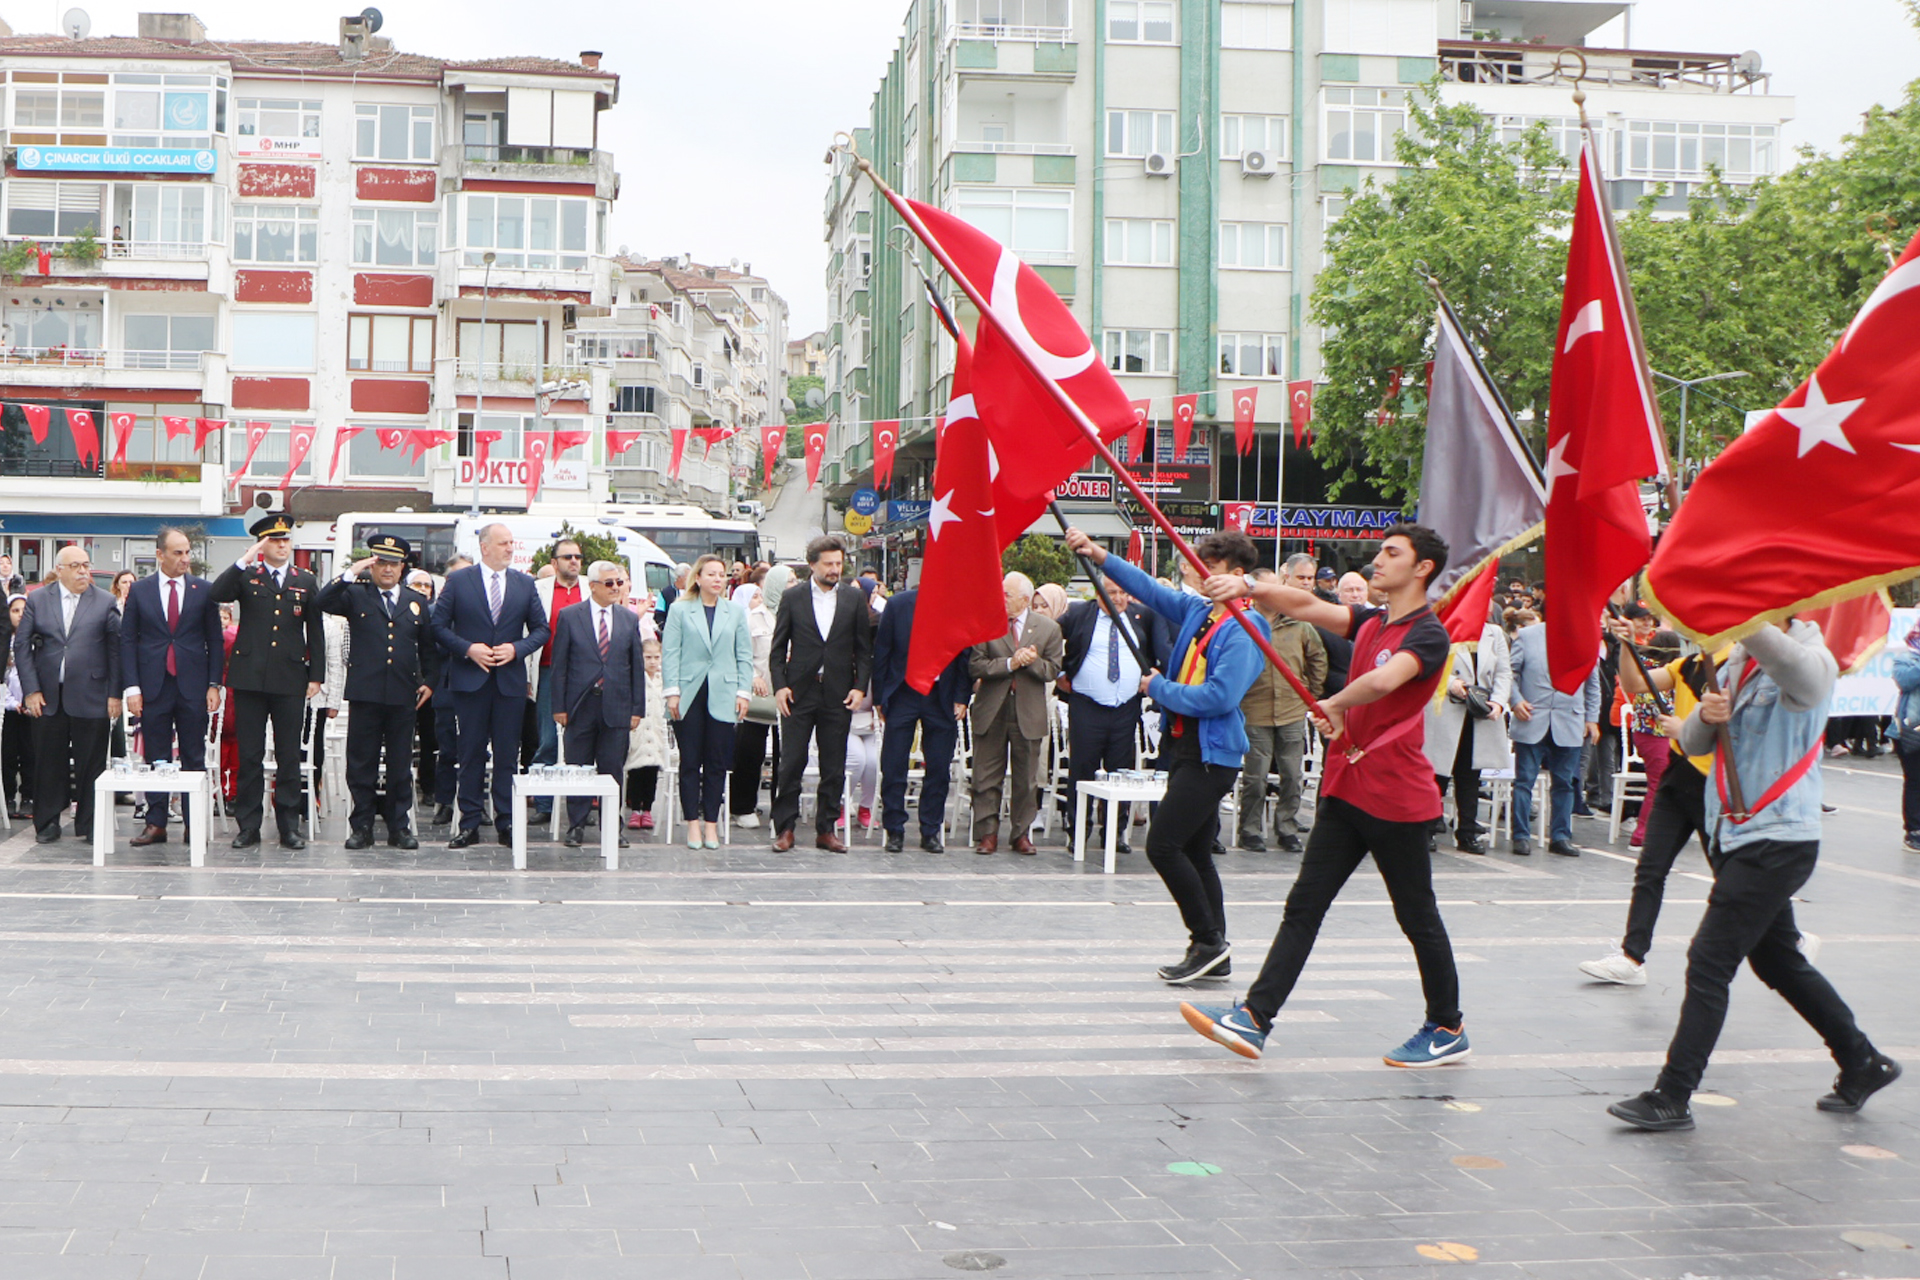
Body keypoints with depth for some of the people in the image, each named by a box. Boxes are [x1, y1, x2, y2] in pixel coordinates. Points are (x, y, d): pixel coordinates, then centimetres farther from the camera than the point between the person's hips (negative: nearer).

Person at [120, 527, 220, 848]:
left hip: (193, 687, 0)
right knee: (155, 759, 5)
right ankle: (156, 824, 10)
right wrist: (132, 686, -4)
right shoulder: (140, 591, 5)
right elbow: (127, 640, 4)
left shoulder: (204, 590, 4)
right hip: (154, 686, 0)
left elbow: (214, 640, 6)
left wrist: (214, 684, -2)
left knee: (194, 758, 3)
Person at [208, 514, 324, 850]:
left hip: (290, 679, 1)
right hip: (250, 677, -1)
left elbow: (315, 632, 11)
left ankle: (289, 827, 11)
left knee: (289, 756, 4)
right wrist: (245, 561, -16)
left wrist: (316, 676, 5)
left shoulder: (306, 581, 11)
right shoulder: (246, 577, 6)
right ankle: (248, 827, 9)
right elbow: (217, 594, -13)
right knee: (249, 756, 3)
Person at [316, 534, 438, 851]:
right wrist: (349, 574, -16)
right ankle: (361, 827, 10)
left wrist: (429, 681, 9)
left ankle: (400, 826, 14)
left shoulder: (417, 602, 14)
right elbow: (321, 603, -11)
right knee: (361, 764, 2)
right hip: (365, 693, -2)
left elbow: (429, 647, 18)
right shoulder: (355, 595, 6)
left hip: (404, 695, 2)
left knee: (401, 765, 6)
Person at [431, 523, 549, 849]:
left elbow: (541, 629, 10)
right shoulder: (458, 580, 3)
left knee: (507, 754, 3)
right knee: (471, 753, 3)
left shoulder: (524, 583, 8)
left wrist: (517, 648, -7)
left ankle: (506, 823, 9)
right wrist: (467, 649, -12)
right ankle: (469, 825, 8)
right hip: (470, 680, -1)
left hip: (511, 681, 2)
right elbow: (439, 626, 2)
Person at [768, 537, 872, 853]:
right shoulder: (792, 598, 3)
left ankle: (826, 829, 14)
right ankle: (785, 828, 7)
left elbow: (864, 649, 8)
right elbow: (778, 648, 4)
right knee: (791, 764, -1)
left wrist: (860, 686, -3)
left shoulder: (854, 598, 6)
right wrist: (779, 685, -6)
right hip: (799, 693, -1)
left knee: (834, 767, 5)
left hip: (838, 694, 1)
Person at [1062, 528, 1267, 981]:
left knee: (1163, 845, -11)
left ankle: (1209, 941, -1)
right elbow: (1150, 590, 15)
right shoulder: (1197, 611, 10)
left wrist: (1159, 688, -12)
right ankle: (1214, 954, 19)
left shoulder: (1242, 631, -15)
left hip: (1212, 753, -9)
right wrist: (1099, 555, 6)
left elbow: (1219, 695, -24)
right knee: (1195, 853, 12)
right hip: (1185, 747, 9)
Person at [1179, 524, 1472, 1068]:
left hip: (1396, 798, -8)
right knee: (1303, 906, 2)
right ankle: (1254, 1018, 0)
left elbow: (1383, 681, -31)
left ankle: (1448, 1029, 21)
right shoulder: (1371, 621, 14)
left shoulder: (1428, 634, -13)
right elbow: (1305, 606, 8)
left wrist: (1335, 704, -16)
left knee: (1418, 918, 5)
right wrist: (1249, 587, -6)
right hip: (1346, 789, 8)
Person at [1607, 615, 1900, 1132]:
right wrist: (1707, 715, -14)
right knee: (1778, 961, 18)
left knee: (1710, 962, -9)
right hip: (1739, 837, 9)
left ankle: (1671, 1098, -3)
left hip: (1777, 842, -9)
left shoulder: (1812, 661, -13)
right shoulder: (1735, 665, 11)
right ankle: (1864, 1064, 34)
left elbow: (1801, 671, -40)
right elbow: (1692, 744, 8)